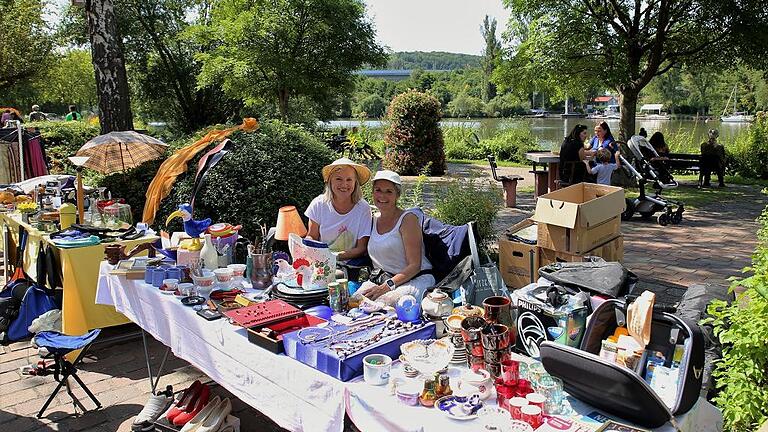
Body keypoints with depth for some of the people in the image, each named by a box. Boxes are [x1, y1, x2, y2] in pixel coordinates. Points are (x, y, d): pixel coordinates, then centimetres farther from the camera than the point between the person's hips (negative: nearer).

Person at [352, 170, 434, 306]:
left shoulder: (408, 219, -5)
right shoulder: (373, 221, 15)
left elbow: (415, 265, -12)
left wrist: (387, 286, -23)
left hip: (415, 280, -5)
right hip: (382, 280, 5)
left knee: (381, 303, -35)